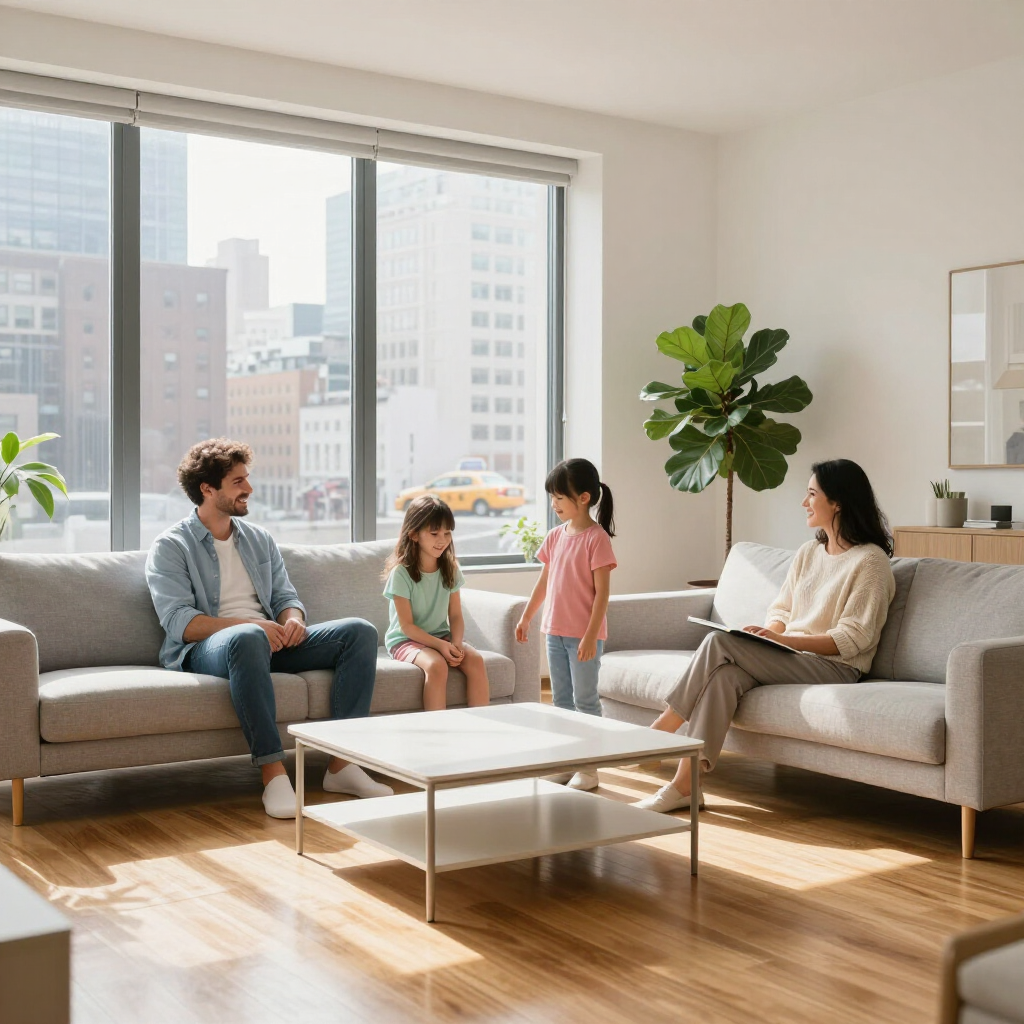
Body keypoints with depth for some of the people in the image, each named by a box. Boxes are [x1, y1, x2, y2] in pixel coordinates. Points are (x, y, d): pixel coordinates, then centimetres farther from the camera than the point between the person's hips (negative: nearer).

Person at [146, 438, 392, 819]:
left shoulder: (259, 539, 20)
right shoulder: (170, 547, 0)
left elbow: (285, 595, 18)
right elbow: (179, 622, -13)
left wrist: (293, 618, -9)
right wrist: (248, 624, -26)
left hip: (269, 643, 7)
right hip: (203, 649, -6)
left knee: (360, 632, -12)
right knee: (248, 638, -42)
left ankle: (342, 763, -19)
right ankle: (273, 774, -42)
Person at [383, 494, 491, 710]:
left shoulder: (450, 570, 1)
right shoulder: (401, 573, -15)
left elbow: (456, 616, 0)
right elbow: (406, 625, -16)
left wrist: (456, 643, -20)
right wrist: (440, 645, -27)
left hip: (441, 636, 5)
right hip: (406, 640, -5)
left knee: (476, 660, -22)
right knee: (436, 665, -34)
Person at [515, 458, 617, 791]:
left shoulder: (596, 538, -13)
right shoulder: (556, 536, 8)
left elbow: (602, 592, -15)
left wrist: (590, 636, -19)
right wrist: (526, 617, 19)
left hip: (583, 635, -7)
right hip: (555, 630, 7)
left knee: (585, 700, 1)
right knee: (561, 699, 13)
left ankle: (589, 769, 10)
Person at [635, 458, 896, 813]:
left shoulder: (870, 561, -6)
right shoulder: (809, 552, 17)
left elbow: (851, 639, -13)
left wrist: (781, 639, -21)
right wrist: (766, 634, -5)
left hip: (834, 667, -6)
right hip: (789, 657, 6)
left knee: (720, 643, -25)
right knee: (725, 673, -28)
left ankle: (659, 731, -16)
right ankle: (685, 784, -32)